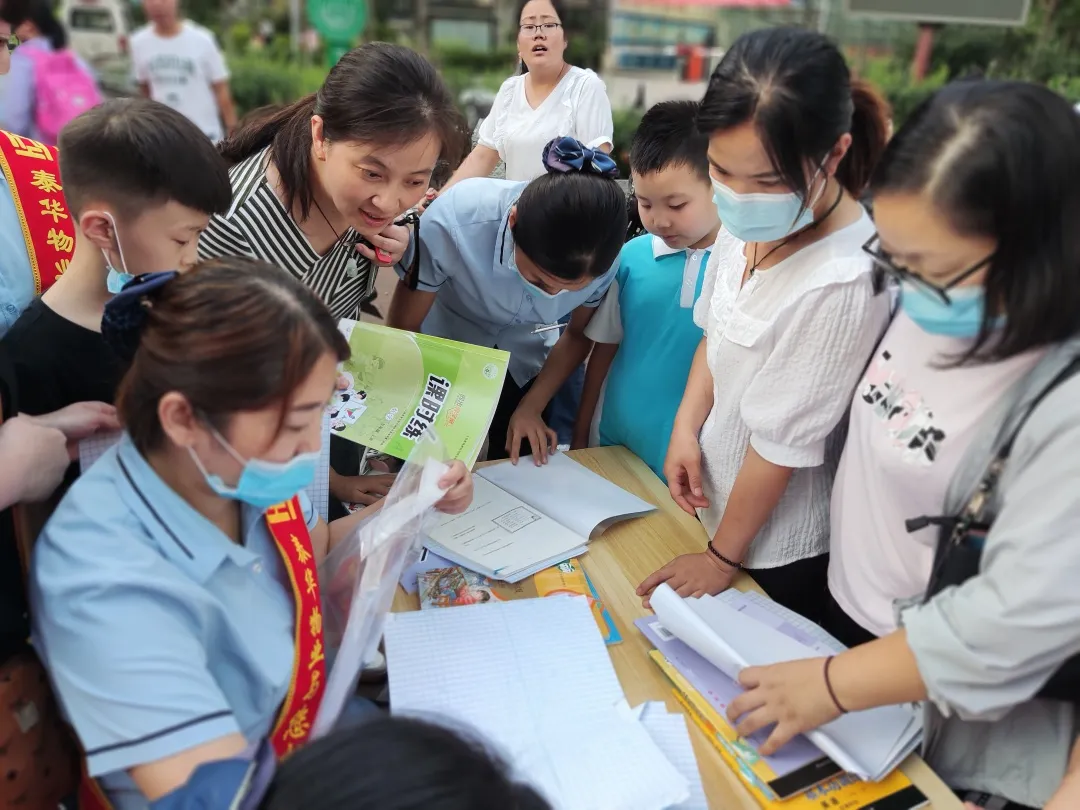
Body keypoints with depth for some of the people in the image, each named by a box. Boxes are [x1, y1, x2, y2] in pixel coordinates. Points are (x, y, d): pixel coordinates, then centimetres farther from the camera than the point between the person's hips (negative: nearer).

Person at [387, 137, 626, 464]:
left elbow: (579, 334, -5)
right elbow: (402, 330, -19)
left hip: (523, 362, 2)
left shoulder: (603, 254, -28)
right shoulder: (451, 221, -37)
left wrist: (532, 406, -8)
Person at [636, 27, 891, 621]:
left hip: (774, 547, -6)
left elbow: (782, 443, -24)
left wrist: (722, 558, -12)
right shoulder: (747, 221, -12)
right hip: (713, 494, 7)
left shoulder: (841, 283, -33)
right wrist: (686, 428, -8)